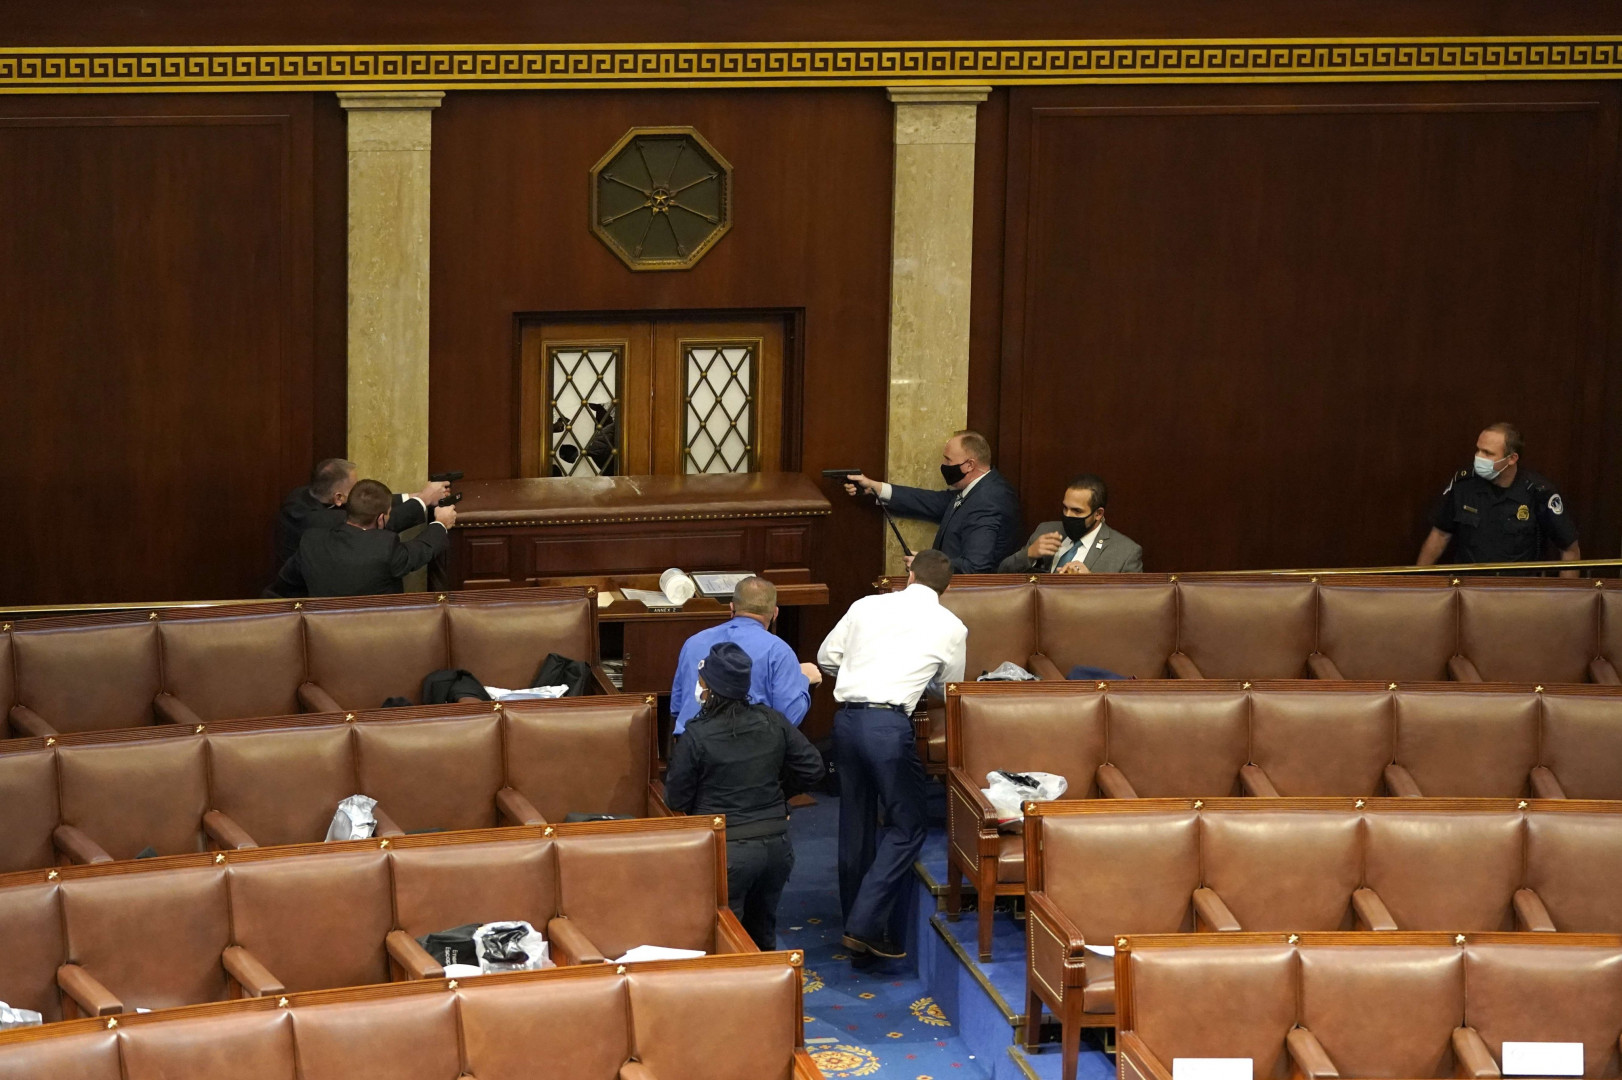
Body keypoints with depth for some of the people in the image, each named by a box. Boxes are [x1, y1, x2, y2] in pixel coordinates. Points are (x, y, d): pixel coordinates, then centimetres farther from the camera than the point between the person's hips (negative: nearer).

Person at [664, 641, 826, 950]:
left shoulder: (697, 736, -15)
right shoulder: (773, 723, -3)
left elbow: (676, 800, -7)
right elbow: (812, 770, 4)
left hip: (726, 852, -5)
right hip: (776, 844, 5)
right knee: (763, 935, 22)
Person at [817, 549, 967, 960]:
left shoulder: (866, 606, 13)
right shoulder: (951, 628, 6)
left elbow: (826, 657, 18)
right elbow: (950, 687, 18)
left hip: (846, 717, 5)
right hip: (890, 722, -5)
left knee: (856, 822, 16)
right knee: (906, 826, 5)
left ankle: (857, 925, 24)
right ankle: (867, 925, -7)